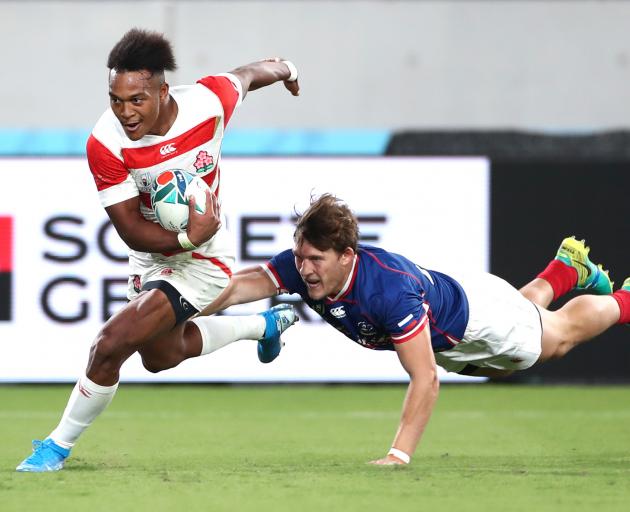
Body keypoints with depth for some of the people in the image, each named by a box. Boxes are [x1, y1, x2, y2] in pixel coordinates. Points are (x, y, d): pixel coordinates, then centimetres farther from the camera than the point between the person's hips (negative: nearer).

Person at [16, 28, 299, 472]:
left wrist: (285, 69, 21)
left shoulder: (209, 102, -28)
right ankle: (265, 325, 51)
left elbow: (245, 76, -2)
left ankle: (59, 446, 3)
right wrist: (188, 237, -40)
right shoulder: (105, 144, -27)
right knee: (161, 357, 29)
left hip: (202, 260, -4)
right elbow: (133, 232, -22)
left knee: (112, 345, -18)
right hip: (152, 258, 4)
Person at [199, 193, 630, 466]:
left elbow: (426, 378, -49)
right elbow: (241, 286, -42)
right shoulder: (302, 267, -33)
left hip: (475, 314, -6)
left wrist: (400, 454, -55)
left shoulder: (390, 287, -49)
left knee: (561, 334, 25)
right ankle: (567, 270, 64)